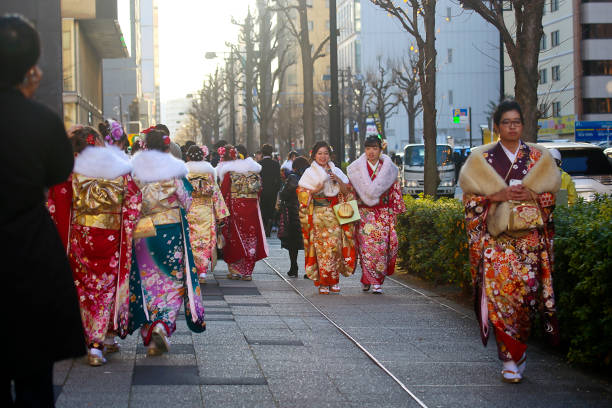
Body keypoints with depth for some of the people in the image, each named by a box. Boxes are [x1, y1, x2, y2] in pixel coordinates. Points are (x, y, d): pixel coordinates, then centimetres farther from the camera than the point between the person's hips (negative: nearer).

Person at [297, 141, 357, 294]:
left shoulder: (336, 171, 14)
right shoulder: (309, 173, 8)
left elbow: (346, 192, 9)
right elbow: (302, 194, 2)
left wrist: (338, 180, -8)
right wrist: (315, 190, -14)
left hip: (335, 214, 2)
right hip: (318, 214, -2)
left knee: (335, 245, -6)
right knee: (321, 247, -8)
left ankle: (334, 281, 3)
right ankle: (322, 283, -4)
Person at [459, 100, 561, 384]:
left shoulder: (539, 157, 11)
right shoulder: (482, 158, 7)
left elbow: (553, 194, 10)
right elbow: (471, 197, 3)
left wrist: (532, 195, -9)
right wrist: (499, 195, -11)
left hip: (530, 235, 2)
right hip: (497, 236, -2)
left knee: (528, 288, -5)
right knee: (502, 288, -13)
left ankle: (518, 347, 16)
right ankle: (510, 357, -7)